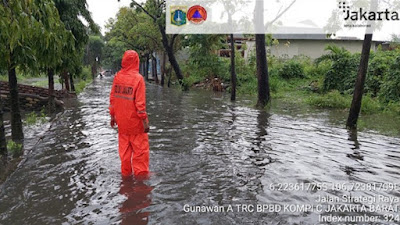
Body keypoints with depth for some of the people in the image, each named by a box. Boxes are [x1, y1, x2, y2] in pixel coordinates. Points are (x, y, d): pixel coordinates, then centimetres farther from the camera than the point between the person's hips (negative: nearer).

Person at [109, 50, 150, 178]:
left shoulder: (117, 76, 2)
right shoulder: (138, 78, -13)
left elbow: (112, 98, 6)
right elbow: (140, 102, -16)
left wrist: (112, 115, 15)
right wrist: (145, 121, -11)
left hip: (121, 121, 5)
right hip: (135, 121, -5)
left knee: (124, 147, 15)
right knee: (140, 148, 6)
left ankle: (125, 172, 26)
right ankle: (141, 173, 13)